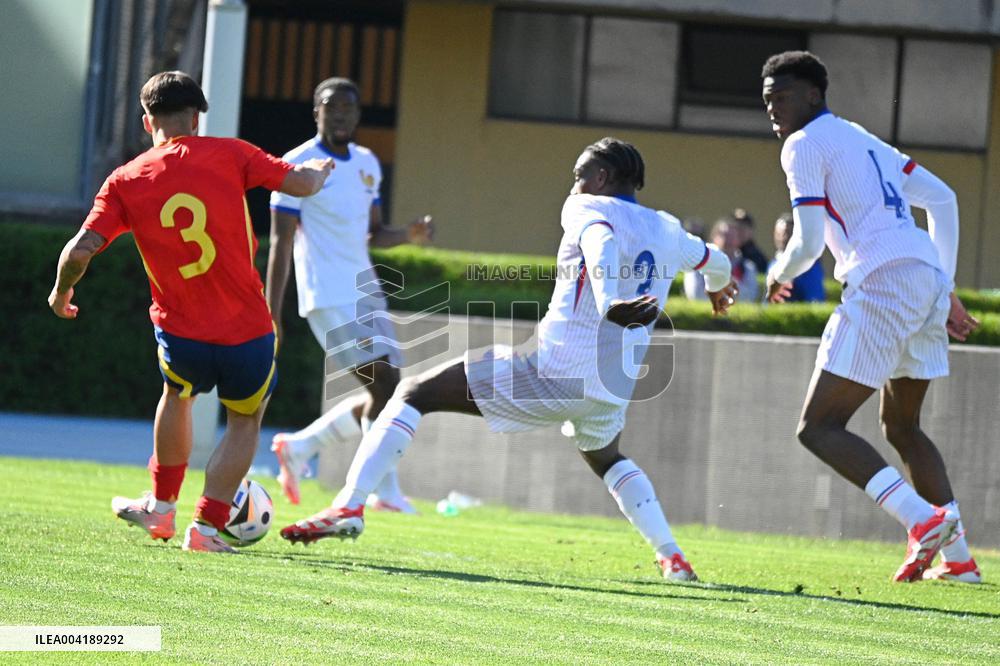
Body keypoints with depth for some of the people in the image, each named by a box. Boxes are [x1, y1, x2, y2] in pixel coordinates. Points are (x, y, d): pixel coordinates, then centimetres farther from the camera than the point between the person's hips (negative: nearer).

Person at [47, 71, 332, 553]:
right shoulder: (228, 156, -7)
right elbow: (303, 184, -4)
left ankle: (161, 507, 43)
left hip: (181, 333, 2)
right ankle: (207, 527, 15)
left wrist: (61, 293, 12)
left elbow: (80, 250, -9)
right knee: (245, 422, 22)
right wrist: (319, 169, 20)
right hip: (247, 330, -2)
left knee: (177, 396, 34)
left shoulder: (125, 182, -3)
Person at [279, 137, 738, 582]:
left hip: (553, 370, -6)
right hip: (612, 390, 6)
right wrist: (719, 289, 61)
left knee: (414, 393, 0)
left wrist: (609, 304, -44)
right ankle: (672, 557, 32)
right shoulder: (668, 231, 16)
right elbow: (715, 263, 37)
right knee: (606, 459, 41)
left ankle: (349, 505, -15)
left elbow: (601, 242, -26)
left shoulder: (586, 207, -2)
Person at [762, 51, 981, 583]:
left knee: (819, 428, -7)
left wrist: (779, 275, 15)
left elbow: (808, 244, -7)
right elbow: (942, 199, 27)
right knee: (902, 427, 22)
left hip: (883, 281, -9)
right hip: (930, 278, 9)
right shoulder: (862, 140, 26)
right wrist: (948, 292, 28)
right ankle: (958, 556, 15)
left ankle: (923, 519, -23)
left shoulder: (805, 145, 0)